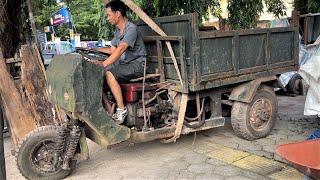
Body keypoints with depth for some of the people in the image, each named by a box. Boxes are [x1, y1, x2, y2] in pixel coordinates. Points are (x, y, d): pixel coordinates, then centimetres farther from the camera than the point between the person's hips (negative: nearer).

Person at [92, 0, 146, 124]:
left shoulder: (131, 28, -16)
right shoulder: (117, 30, 13)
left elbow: (120, 49, -30)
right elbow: (112, 50, 22)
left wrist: (104, 64, -38)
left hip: (137, 65, -9)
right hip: (124, 64, 9)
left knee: (109, 73, -29)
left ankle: (121, 109, -21)